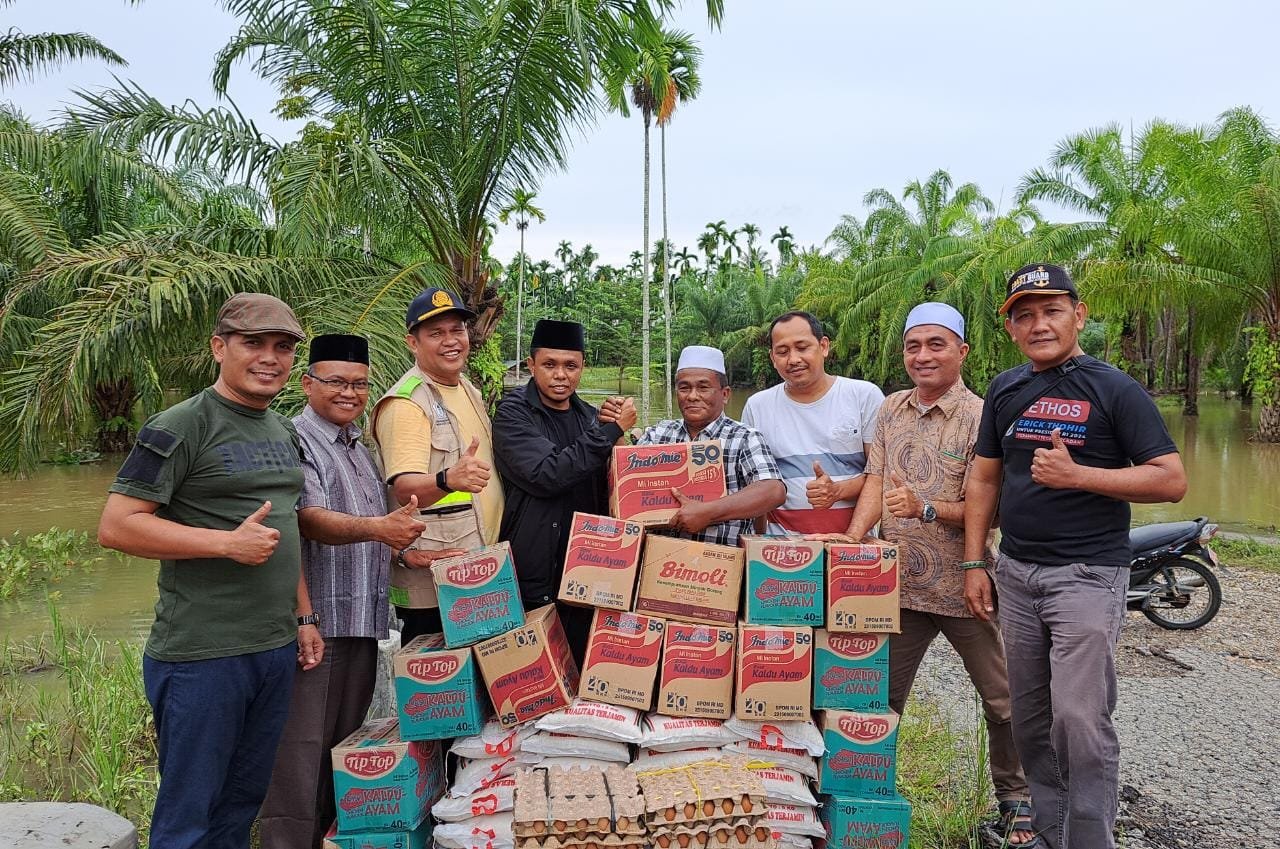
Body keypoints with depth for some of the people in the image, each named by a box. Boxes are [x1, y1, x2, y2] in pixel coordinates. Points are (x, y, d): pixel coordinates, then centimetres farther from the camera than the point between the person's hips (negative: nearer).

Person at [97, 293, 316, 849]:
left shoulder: (284, 432, 14)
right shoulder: (179, 427, -10)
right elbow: (116, 526, -15)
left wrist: (303, 616, 16)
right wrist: (228, 542, -20)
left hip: (276, 650, 7)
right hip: (202, 655, -7)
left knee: (242, 803, 17)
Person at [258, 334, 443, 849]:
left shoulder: (358, 447, 18)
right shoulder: (296, 441, -9)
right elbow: (311, 520, -22)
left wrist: (403, 548, 12)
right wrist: (376, 528, -36)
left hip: (361, 619, 8)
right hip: (315, 620, -8)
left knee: (347, 743, 16)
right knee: (302, 746, -5)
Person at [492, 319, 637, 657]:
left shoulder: (589, 416, 11)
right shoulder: (513, 413, -7)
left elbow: (608, 487, 16)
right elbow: (547, 474, -22)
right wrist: (612, 430, -17)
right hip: (531, 580, -5)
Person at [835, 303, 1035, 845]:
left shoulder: (981, 418, -9)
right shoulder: (891, 411, 6)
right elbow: (876, 481, 4)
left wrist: (926, 508, -28)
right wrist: (853, 538, -10)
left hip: (963, 585, -3)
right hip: (899, 583, 4)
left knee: (1001, 699, 10)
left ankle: (1014, 800, 30)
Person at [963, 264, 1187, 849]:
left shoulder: (1115, 390, -6)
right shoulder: (1005, 390, 9)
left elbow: (1172, 480, -10)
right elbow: (984, 479, 13)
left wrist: (1076, 475, -20)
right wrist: (974, 564, 8)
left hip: (1088, 574, -5)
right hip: (1015, 574, 5)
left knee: (1079, 718, -10)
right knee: (1029, 718, 12)